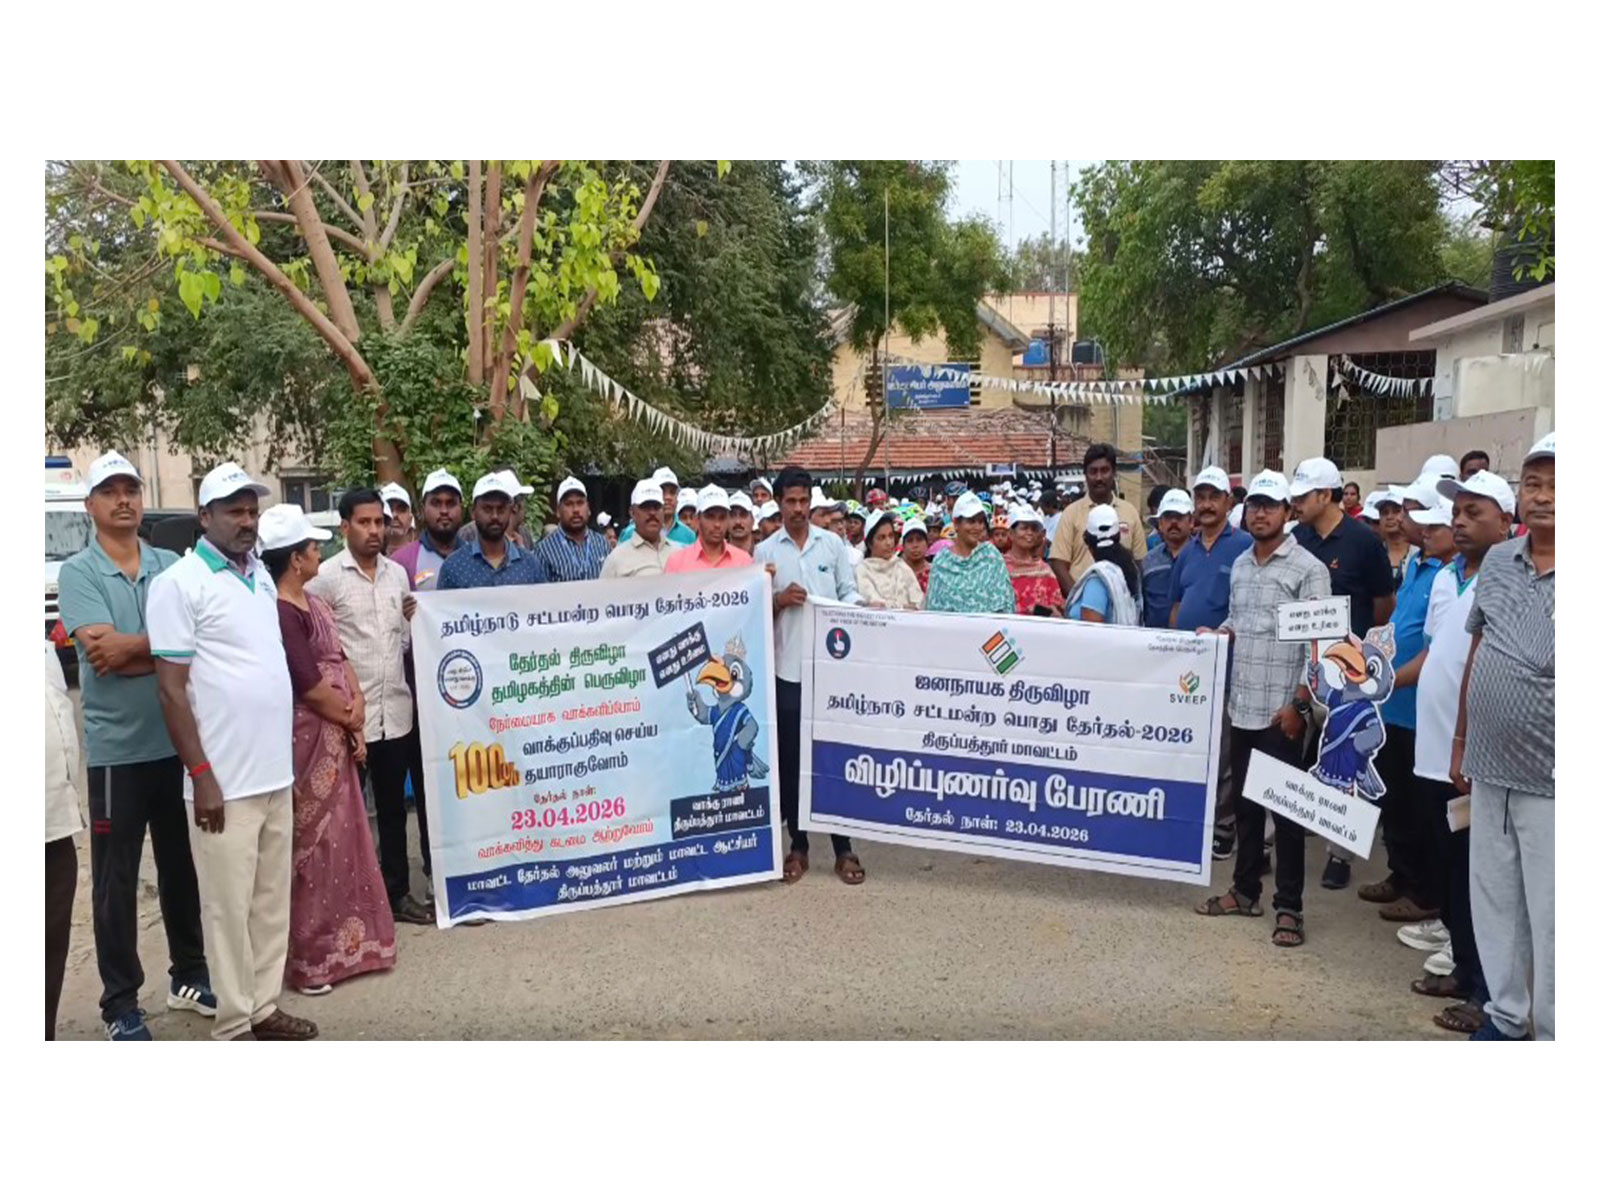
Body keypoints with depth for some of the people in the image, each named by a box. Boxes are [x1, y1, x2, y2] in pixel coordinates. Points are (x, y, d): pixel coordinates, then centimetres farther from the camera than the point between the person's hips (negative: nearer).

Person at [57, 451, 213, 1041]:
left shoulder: (172, 566, 5)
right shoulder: (77, 572, -4)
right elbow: (102, 650, -17)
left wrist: (134, 647, -16)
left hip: (180, 741, 4)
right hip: (116, 748, -3)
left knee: (183, 866, 15)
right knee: (116, 879, 6)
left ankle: (188, 975, 31)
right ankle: (120, 1004, 18)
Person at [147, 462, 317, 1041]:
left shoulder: (262, 575, 11)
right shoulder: (179, 583, -9)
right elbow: (171, 688, -12)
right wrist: (202, 776, -16)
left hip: (276, 773, 7)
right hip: (225, 780, -7)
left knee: (273, 899, 15)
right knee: (229, 906, 3)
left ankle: (264, 1006, 27)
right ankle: (234, 1025, 15)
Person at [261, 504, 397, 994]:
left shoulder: (314, 603, 12)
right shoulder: (280, 612, -18)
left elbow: (341, 659, 12)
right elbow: (310, 685, -18)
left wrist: (356, 703, -5)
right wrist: (351, 717, -4)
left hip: (335, 736, 9)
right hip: (307, 740, -9)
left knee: (341, 838, 16)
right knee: (312, 844, 0)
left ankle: (340, 943, 29)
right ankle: (308, 958, 12)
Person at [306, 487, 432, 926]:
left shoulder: (398, 573, 9)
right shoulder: (325, 577, -7)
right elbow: (310, 648, -8)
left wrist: (414, 619, -5)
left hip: (397, 710, 5)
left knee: (392, 807, 14)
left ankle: (397, 892, 25)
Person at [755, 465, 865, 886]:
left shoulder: (833, 544, 7)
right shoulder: (765, 551, 5)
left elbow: (850, 594, 6)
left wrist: (849, 610, -15)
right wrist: (780, 601, -13)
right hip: (786, 667, 0)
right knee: (790, 760, 7)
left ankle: (843, 847, 12)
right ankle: (798, 845, 19)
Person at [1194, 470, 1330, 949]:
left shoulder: (1307, 568, -8)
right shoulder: (1240, 565, 12)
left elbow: (1319, 645, -11)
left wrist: (1299, 704, -15)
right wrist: (1218, 634, 2)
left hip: (1281, 710, -6)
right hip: (1241, 705, 7)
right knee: (1244, 802, 15)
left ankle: (1288, 906, 10)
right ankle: (1245, 890, 28)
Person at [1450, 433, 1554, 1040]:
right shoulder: (1497, 561, 6)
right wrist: (1461, 740, 15)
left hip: (1550, 784, -5)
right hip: (1490, 770, 6)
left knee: (1550, 919, 5)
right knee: (1493, 905, 17)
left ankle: (1550, 1031, 22)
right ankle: (1505, 1017, 34)